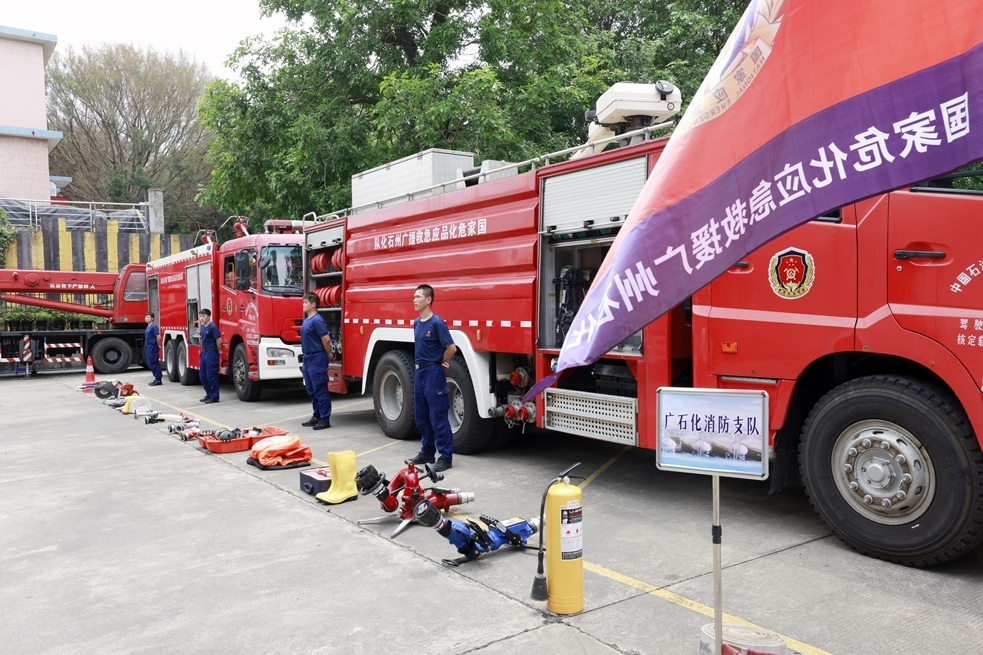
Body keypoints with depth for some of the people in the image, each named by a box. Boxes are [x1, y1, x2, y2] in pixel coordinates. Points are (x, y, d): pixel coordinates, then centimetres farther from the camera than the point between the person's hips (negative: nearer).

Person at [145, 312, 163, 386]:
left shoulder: (154, 326, -14)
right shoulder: (148, 327, 15)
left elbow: (158, 337, -19)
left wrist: (158, 346, -10)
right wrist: (146, 346, 19)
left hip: (153, 347, -10)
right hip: (148, 347, 10)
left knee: (153, 364, -8)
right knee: (150, 364, 12)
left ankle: (158, 380, -3)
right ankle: (157, 378, 19)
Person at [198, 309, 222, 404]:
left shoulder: (213, 327, -15)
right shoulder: (202, 326, 11)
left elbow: (219, 340, -17)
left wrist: (218, 350, -4)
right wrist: (202, 351, 19)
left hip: (211, 353, -9)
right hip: (204, 353, 9)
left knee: (211, 376, -5)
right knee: (203, 376, 13)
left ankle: (214, 397, 2)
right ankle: (208, 394, 24)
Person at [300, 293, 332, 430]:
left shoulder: (317, 320, -16)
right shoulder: (307, 320, 13)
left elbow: (326, 339, -18)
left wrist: (327, 355, -5)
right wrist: (304, 360, 17)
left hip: (317, 359, -10)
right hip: (308, 359, 10)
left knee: (320, 390, -4)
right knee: (311, 390, 15)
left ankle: (325, 419, 2)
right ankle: (316, 417, 25)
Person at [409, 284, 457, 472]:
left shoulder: (437, 323, -14)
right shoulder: (416, 323, 10)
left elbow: (451, 348, -16)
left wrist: (441, 363, -3)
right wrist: (420, 366, 12)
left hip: (433, 372, -8)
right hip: (419, 371, 9)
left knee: (438, 416, -5)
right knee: (421, 415, 14)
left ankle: (446, 456, 3)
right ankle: (427, 452, 27)